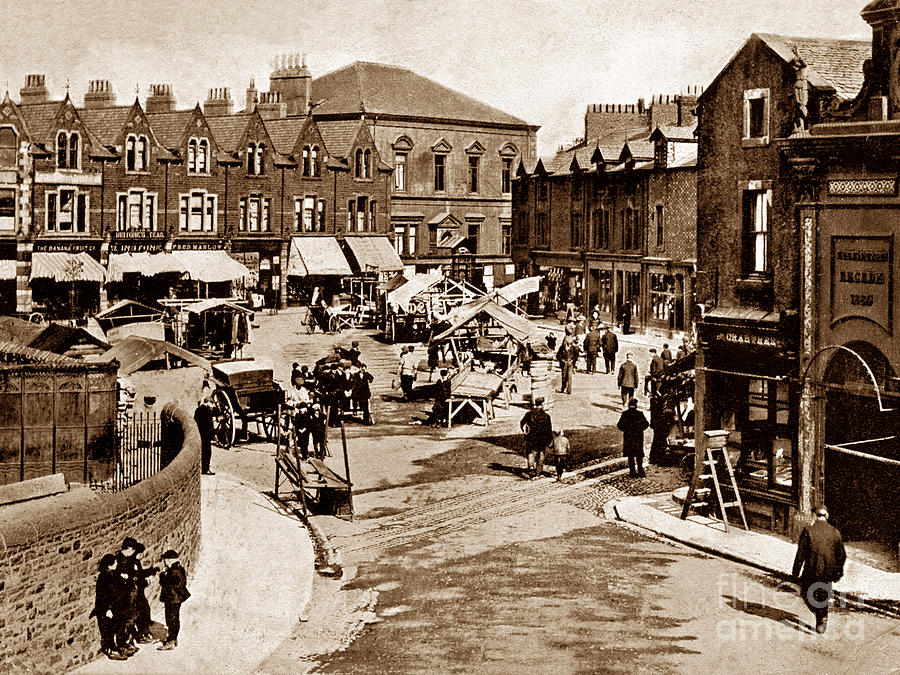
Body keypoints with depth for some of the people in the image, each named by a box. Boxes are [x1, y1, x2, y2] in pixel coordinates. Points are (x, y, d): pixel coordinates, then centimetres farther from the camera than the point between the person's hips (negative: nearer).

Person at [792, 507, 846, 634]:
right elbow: (842, 555, 6)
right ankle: (820, 624, 20)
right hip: (828, 573, 4)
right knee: (823, 596, 19)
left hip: (811, 571, -3)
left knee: (806, 594, 14)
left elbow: (801, 553, -11)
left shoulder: (808, 531, -10)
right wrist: (838, 572, 19)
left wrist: (796, 572, -2)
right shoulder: (834, 532, 0)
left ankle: (821, 617, -7)